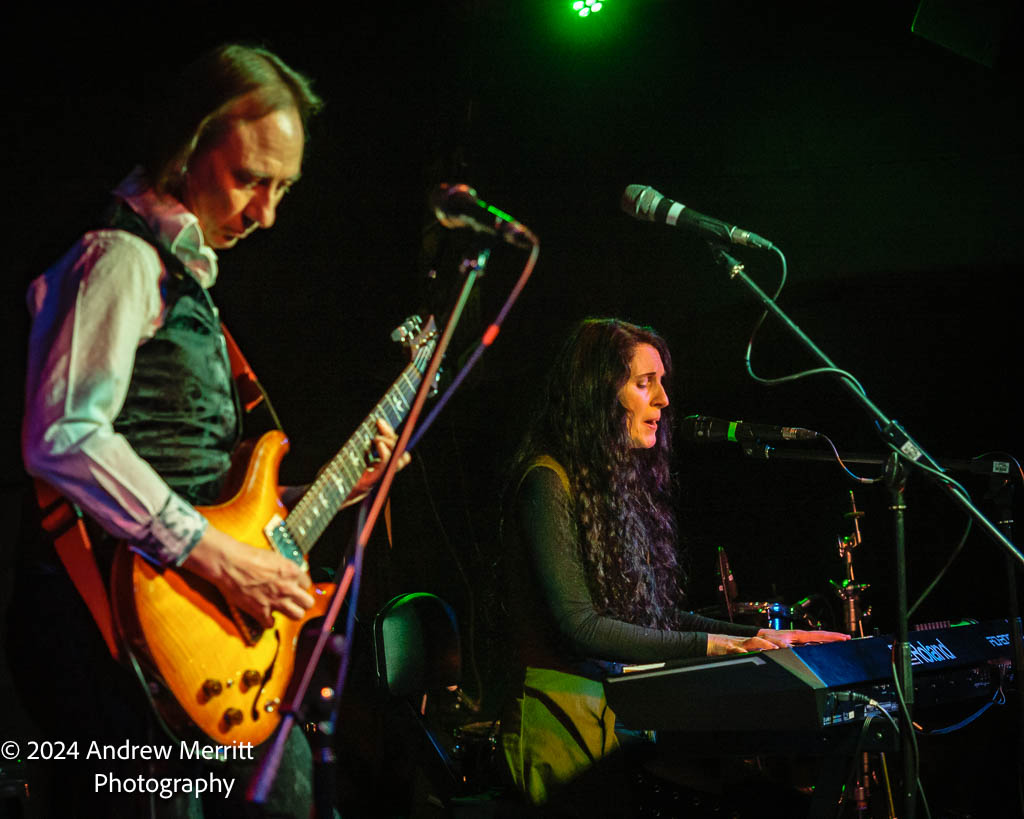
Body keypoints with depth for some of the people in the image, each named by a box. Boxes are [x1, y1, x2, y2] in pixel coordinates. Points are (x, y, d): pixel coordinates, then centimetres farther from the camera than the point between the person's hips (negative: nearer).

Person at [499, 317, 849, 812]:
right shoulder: (549, 483, -7)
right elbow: (579, 627, -14)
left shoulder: (629, 480, 20)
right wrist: (709, 645, -15)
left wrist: (760, 639, 11)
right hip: (570, 710, -8)